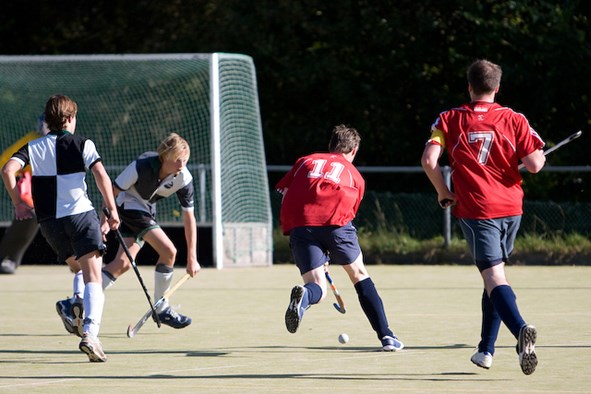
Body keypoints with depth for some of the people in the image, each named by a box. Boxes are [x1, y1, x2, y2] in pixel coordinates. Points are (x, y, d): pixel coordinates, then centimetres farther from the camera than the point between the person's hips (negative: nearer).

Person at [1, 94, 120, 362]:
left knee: (77, 267, 29)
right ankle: (90, 333, -27)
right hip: (81, 213, -4)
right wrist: (112, 211, -5)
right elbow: (101, 175, -9)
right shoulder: (82, 144, 3)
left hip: (49, 221, 4)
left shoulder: (32, 147, 11)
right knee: (93, 278, -9)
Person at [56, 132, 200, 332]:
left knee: (123, 264, 2)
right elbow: (113, 190, -19)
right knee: (168, 251, -16)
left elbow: (189, 217, -9)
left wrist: (192, 257, -9)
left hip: (146, 211, 7)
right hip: (129, 205, -7)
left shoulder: (183, 179, -14)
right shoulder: (142, 166, -29)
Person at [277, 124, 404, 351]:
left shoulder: (304, 162, 31)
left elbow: (284, 195, 21)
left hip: (298, 224, 1)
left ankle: (303, 295, -35)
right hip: (335, 221, -1)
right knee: (358, 273, 19)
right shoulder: (354, 175, 28)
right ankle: (386, 336, 13)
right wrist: (327, 253, 37)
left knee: (318, 289, 4)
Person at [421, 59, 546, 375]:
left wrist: (444, 193, 5)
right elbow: (534, 165, -6)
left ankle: (521, 330, -38)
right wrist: (541, 157, 18)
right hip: (511, 209, 3)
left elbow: (429, 160, -10)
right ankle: (486, 351, 21)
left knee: (494, 278, -11)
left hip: (475, 211, -3)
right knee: (495, 275, 18)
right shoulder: (513, 120, 1)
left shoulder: (449, 120, 1)